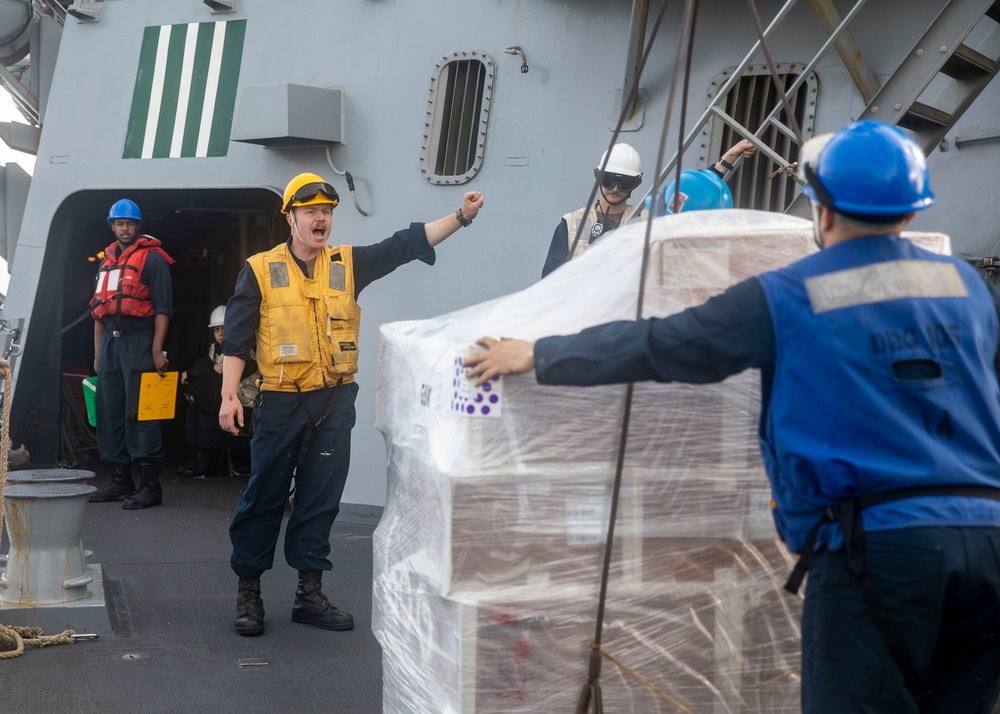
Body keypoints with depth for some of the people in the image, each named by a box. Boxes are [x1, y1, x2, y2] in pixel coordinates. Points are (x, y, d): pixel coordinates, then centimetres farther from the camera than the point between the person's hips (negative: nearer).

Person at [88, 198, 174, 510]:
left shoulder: (152, 259, -2)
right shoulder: (107, 262, 20)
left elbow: (163, 307, -8)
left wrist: (157, 349, -16)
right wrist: (97, 354, 18)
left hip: (138, 341, -7)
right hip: (110, 342, 8)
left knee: (139, 414, -10)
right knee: (109, 413, 8)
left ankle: (150, 485, -7)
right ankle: (120, 480, 16)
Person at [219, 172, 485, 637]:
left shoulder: (349, 265, 7)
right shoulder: (261, 270, -1)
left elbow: (406, 244, 0)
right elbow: (237, 337, -1)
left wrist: (460, 216, -11)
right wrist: (229, 394, -9)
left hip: (335, 404, 3)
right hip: (280, 403, -3)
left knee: (321, 500, 8)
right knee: (264, 497, 3)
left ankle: (310, 594, 18)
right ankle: (248, 591, 16)